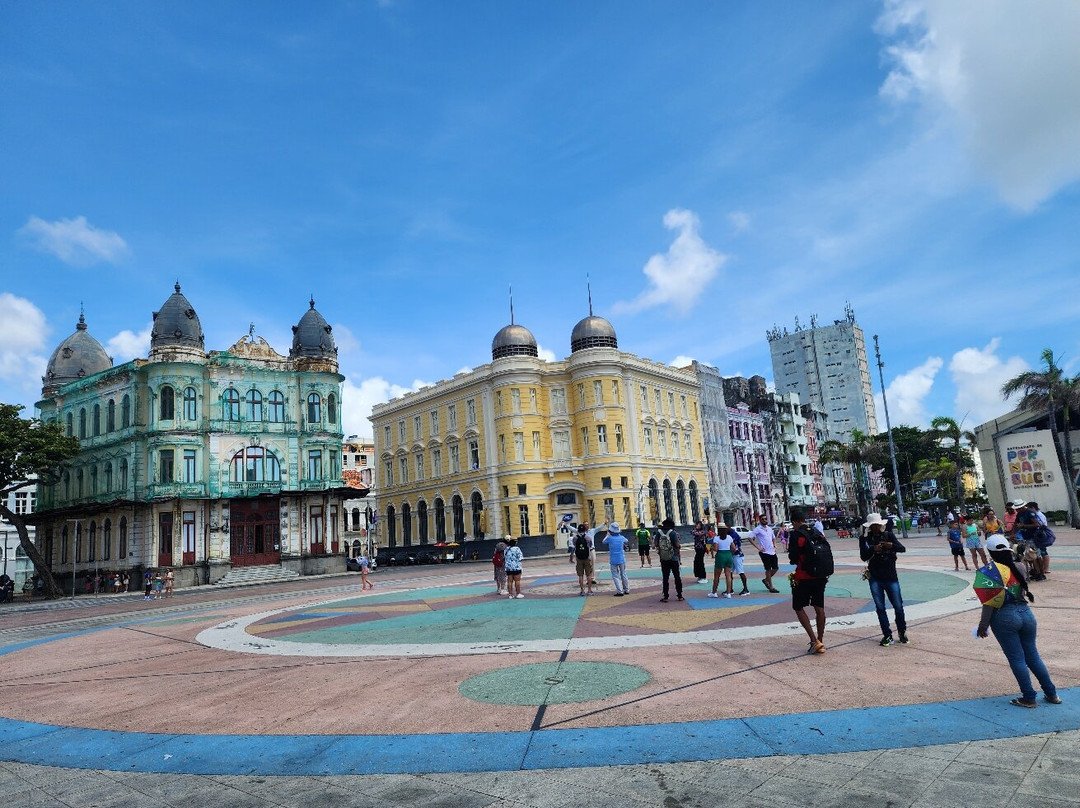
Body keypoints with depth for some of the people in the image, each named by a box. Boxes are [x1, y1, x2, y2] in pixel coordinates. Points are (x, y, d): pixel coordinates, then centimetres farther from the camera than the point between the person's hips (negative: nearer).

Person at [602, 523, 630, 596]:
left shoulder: (609, 538, -13)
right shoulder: (621, 537, -4)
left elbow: (604, 541, 9)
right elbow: (626, 541, 20)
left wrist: (608, 534, 24)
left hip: (613, 560, -3)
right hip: (622, 559, 3)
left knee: (615, 576, 2)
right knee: (623, 575, 17)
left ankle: (620, 591, -6)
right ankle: (626, 590, 24)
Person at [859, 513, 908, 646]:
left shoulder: (889, 535, 2)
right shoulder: (864, 538, 0)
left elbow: (903, 548, -5)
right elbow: (863, 556, -6)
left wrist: (892, 545, -26)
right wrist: (873, 549, -24)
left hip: (890, 577, 0)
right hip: (875, 579, 0)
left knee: (898, 606, 3)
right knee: (880, 608, 3)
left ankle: (902, 631, 24)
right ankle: (887, 635, 12)